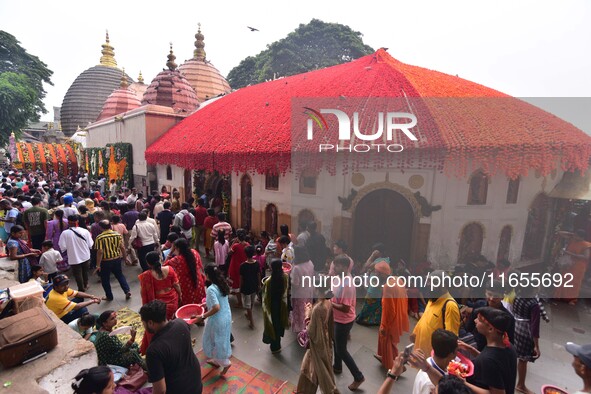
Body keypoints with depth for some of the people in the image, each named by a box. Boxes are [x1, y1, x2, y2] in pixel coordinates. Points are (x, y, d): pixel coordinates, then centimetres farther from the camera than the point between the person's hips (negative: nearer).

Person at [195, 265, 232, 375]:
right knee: (222, 339, 24)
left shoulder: (211, 289, -27)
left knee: (215, 341, 15)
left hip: (218, 320, -8)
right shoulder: (223, 284, -3)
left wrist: (203, 316, -20)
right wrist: (207, 303, 17)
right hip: (227, 316, 8)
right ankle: (217, 360, 43)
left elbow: (216, 308, -31)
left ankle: (225, 362, 23)